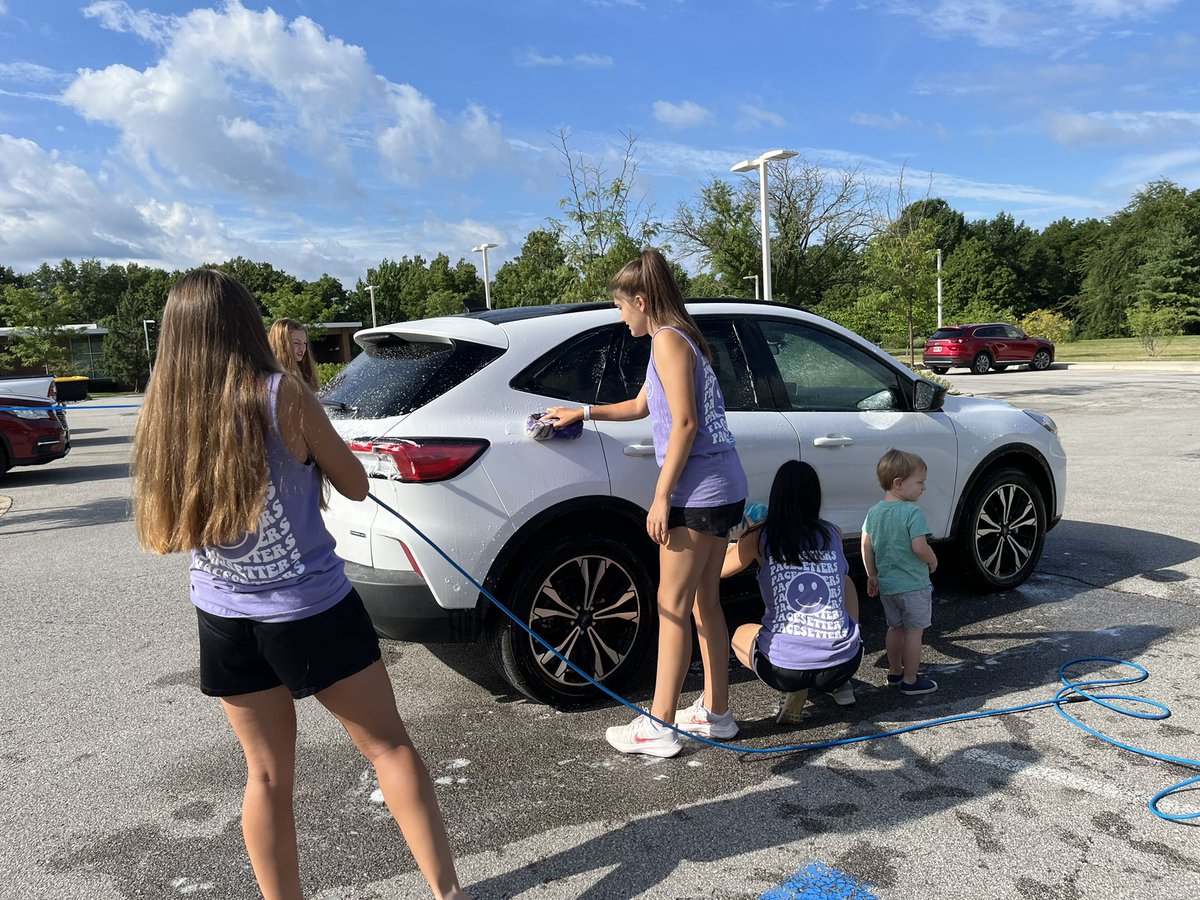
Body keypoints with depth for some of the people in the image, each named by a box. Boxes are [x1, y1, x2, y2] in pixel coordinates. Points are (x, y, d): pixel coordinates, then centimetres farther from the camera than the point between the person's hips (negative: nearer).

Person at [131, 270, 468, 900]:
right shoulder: (282, 396, -15)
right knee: (388, 747, 10)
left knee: (267, 773, 17)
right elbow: (355, 485, -5)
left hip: (224, 619, 5)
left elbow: (162, 534, 6)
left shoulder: (161, 415, -3)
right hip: (312, 612, -4)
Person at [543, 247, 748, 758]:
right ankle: (715, 712, 25)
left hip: (698, 491, -10)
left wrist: (662, 496, -18)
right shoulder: (678, 339, 19)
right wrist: (581, 413, 34)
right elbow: (641, 406, 31)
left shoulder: (668, 339, -11)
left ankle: (658, 728, 5)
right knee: (704, 603, 15)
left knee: (673, 607, -3)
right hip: (721, 489, 10)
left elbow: (685, 424, -19)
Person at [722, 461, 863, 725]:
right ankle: (839, 684, 23)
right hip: (844, 663, 2)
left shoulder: (760, 539, -3)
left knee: (742, 635, 33)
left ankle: (793, 689, 4)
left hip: (784, 669, -2)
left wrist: (742, 541, 31)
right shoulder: (833, 534, 4)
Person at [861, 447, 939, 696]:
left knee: (895, 628, 21)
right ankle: (910, 680, 13)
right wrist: (933, 562, -4)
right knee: (914, 631, 6)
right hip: (913, 584, -6)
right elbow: (919, 547, -24)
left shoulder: (874, 511, 2)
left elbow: (866, 545, 3)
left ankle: (894, 672, 32)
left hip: (886, 584, 7)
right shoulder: (913, 512, -19)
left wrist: (872, 576, 12)